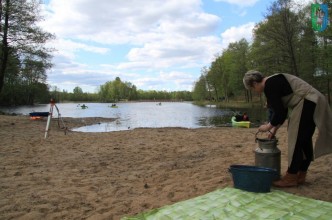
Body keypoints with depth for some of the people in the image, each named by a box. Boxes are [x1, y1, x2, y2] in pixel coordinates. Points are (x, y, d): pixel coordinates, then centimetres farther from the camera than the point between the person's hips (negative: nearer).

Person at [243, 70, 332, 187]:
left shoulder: (269, 86, -14)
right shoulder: (274, 81, 17)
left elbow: (279, 112, -16)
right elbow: (282, 110, 21)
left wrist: (268, 126, 1)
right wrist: (274, 129, 21)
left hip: (308, 103, -10)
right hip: (313, 102, 10)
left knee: (297, 141, -5)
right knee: (304, 142, 13)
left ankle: (291, 177, 3)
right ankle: (300, 175, 22)